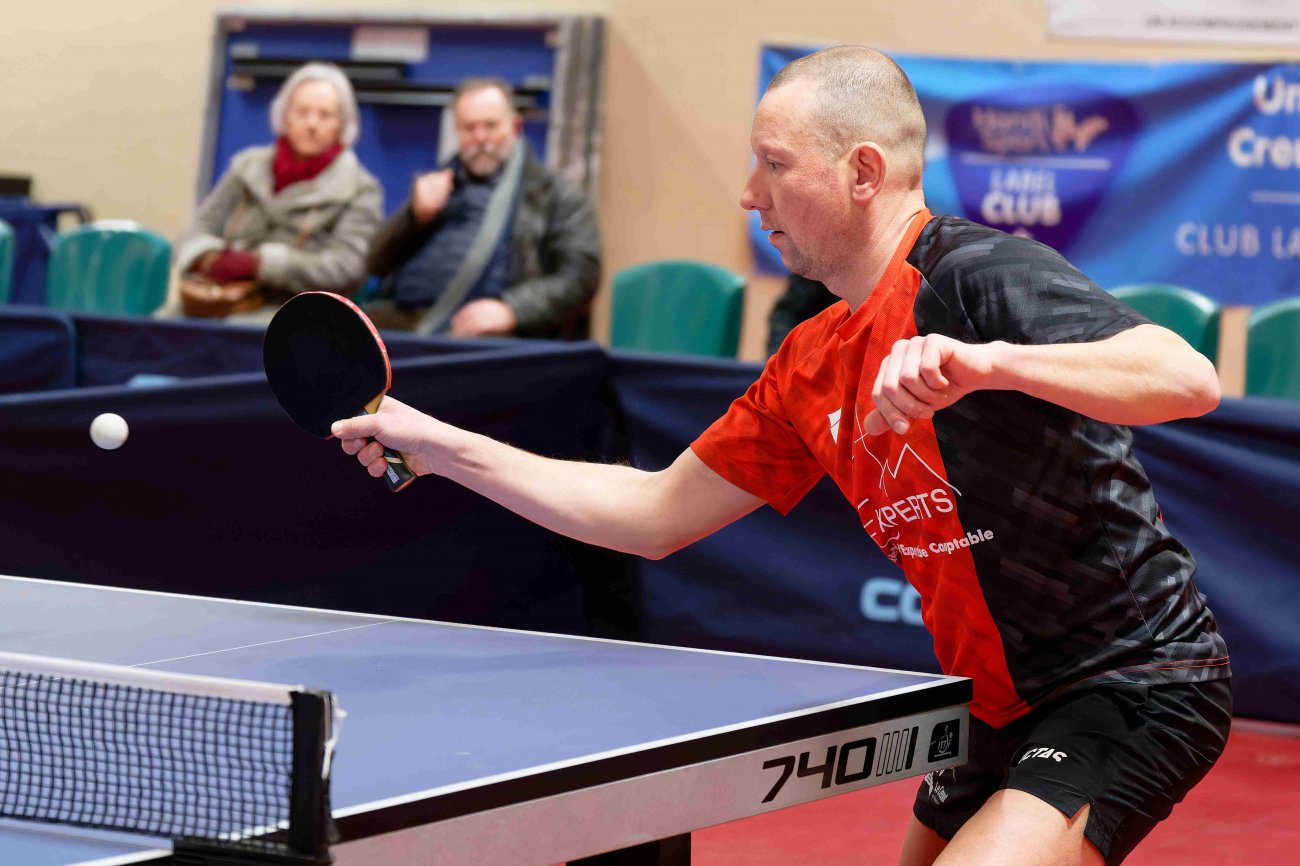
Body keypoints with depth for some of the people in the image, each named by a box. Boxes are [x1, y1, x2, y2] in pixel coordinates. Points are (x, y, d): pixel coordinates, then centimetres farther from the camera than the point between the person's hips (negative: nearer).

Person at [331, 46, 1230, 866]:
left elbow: (1188, 380, -29)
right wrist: (443, 447, 14)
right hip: (1001, 708, 9)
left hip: (1134, 686, -9)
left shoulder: (975, 274, -17)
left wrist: (987, 361, -43)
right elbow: (658, 513, 17)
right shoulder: (812, 367, 10)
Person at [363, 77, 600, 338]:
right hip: (401, 314, 4)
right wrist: (415, 216, 5)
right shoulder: (435, 186, 29)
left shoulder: (554, 193, 15)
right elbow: (377, 264, 24)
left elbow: (581, 273, 0)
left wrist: (512, 309, -16)